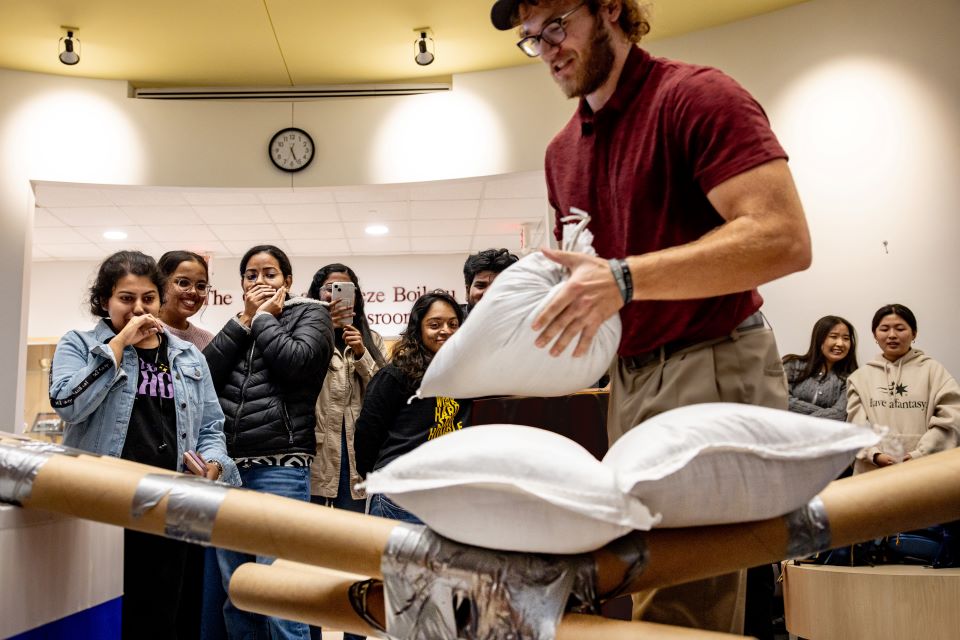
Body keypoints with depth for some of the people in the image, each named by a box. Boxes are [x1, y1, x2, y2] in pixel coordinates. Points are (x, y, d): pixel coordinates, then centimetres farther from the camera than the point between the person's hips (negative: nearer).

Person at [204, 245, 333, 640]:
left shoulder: (310, 314, 9)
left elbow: (296, 362, -11)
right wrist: (245, 320, 3)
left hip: (280, 466, -5)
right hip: (228, 465, 5)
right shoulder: (238, 324, 22)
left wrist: (264, 318, 2)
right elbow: (205, 373, 5)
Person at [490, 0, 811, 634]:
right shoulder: (562, 151, 15)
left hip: (714, 365, -7)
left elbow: (784, 238, -21)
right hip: (629, 378, 8)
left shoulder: (698, 95, -9)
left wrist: (624, 279, -27)